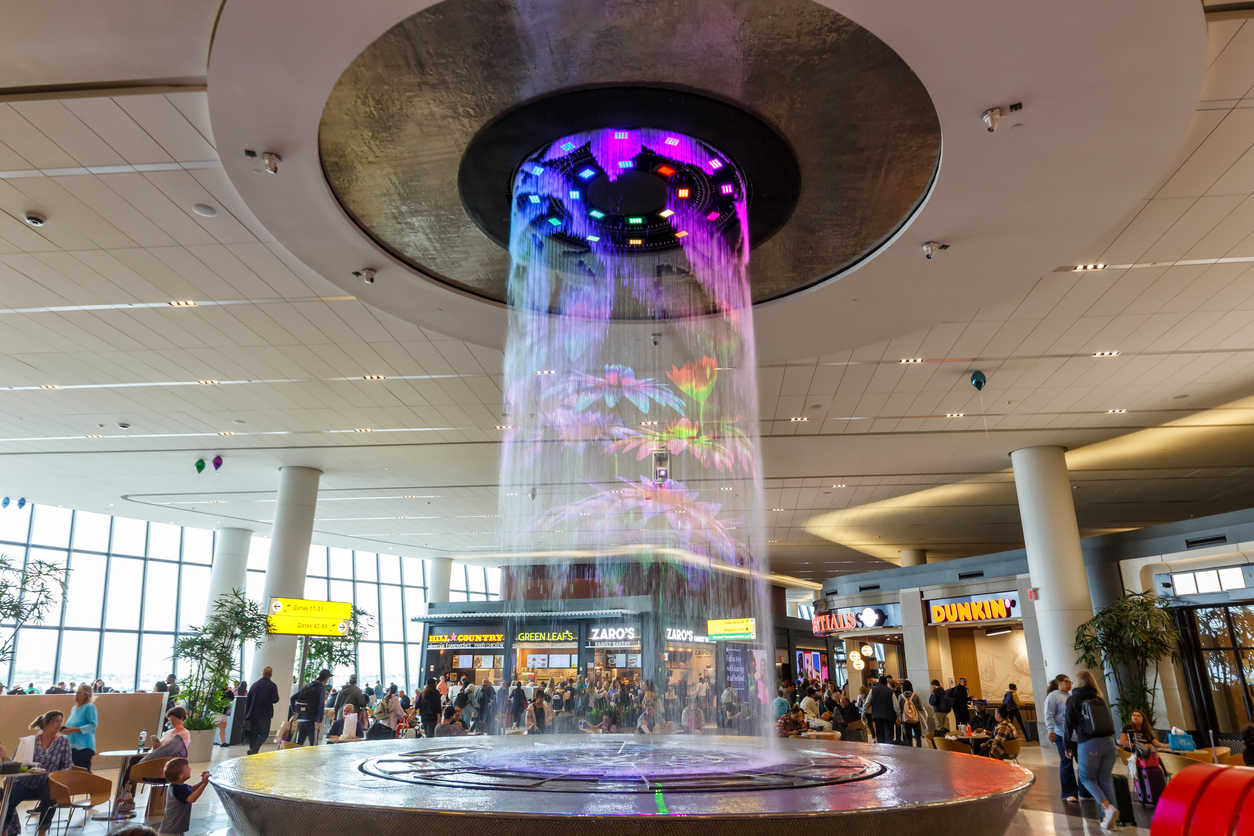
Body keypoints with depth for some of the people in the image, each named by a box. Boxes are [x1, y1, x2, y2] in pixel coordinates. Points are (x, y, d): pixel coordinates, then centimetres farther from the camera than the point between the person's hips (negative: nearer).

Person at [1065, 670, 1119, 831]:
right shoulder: (1099, 699, 17)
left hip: (1089, 744, -4)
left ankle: (1108, 808, -11)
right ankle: (1108, 817, 5)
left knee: (1087, 778, 11)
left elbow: (1069, 725, 2)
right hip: (1109, 741, 4)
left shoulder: (1073, 699, 5)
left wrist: (1069, 747, 10)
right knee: (1105, 779, 12)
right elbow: (1109, 721, 19)